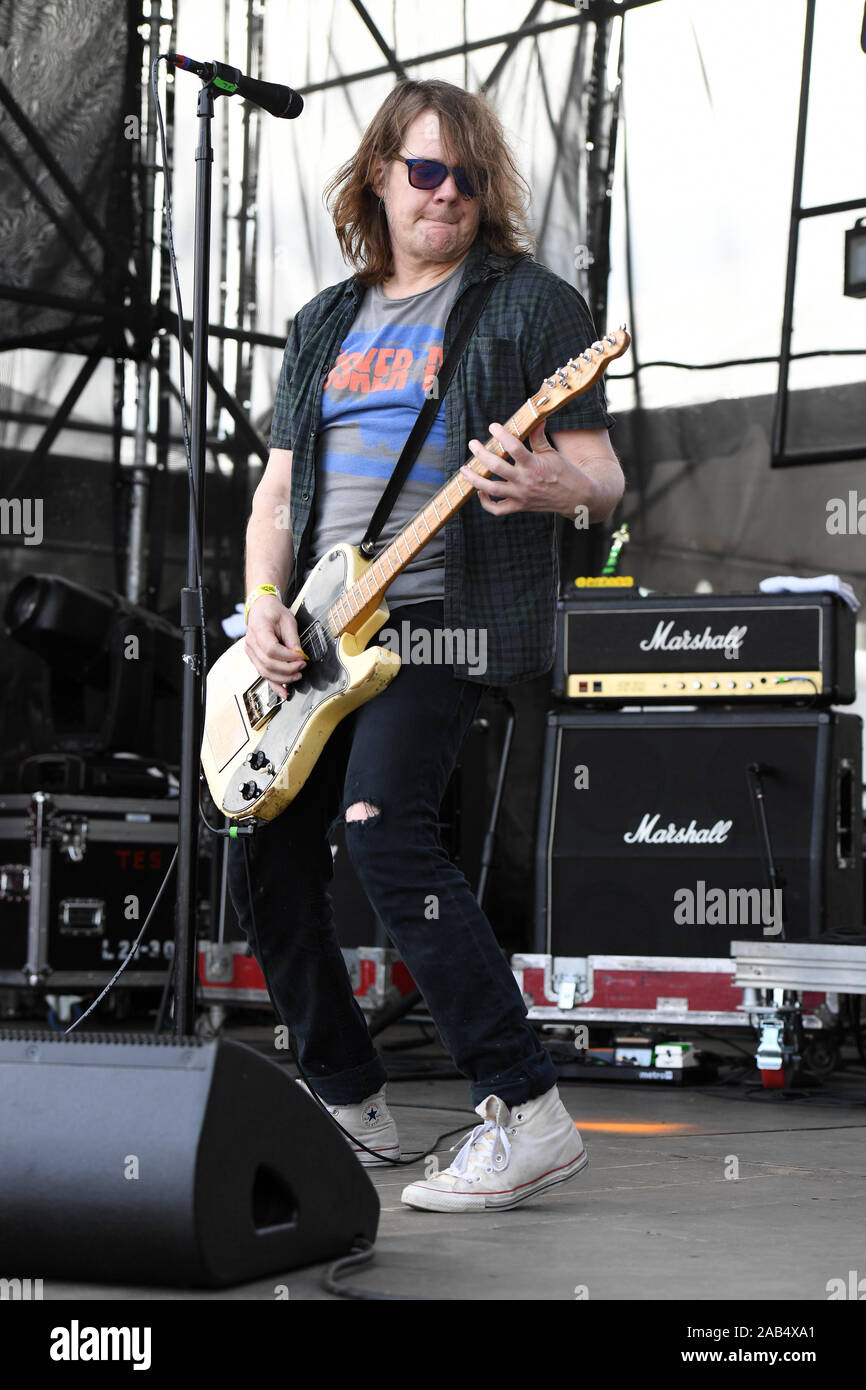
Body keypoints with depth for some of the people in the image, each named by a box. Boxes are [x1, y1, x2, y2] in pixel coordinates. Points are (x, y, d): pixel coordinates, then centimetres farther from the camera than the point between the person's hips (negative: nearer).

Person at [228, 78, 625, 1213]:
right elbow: (280, 485, 19)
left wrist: (556, 485, -26)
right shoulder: (326, 323, 19)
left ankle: (527, 1117, -21)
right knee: (266, 860, 4)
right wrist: (263, 603, 2)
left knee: (384, 828, -25)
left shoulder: (529, 302, 2)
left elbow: (603, 477, -2)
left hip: (449, 616, -7)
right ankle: (352, 1105, 22)